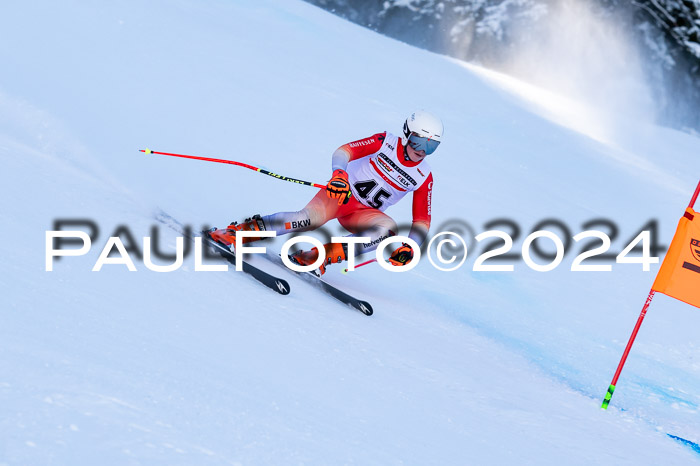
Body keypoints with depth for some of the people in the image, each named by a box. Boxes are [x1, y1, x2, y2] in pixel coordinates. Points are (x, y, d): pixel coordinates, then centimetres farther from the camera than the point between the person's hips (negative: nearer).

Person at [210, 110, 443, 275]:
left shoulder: (424, 177, -1)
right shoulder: (386, 142, -8)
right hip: (342, 191, -3)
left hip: (363, 213, 3)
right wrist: (339, 174, -40)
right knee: (311, 217, -34)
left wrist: (409, 246, -19)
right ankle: (241, 230, -34)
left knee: (389, 228, -31)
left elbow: (422, 220, 0)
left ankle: (321, 256, -35)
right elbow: (345, 150, -18)